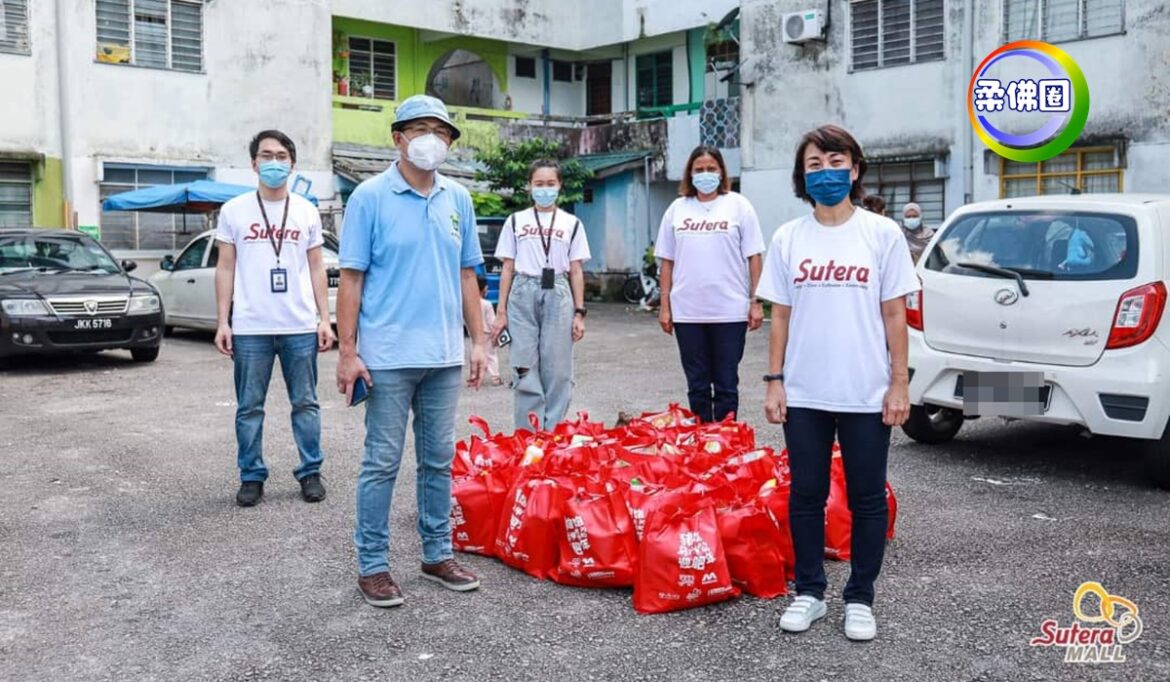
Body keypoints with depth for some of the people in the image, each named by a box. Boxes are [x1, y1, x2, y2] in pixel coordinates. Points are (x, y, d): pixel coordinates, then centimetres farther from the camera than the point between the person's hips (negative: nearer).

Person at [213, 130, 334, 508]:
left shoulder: (307, 211, 9)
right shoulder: (234, 210, 5)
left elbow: (317, 269, 10)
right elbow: (225, 269, 5)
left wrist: (325, 318, 3)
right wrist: (222, 322, -1)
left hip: (301, 327, 1)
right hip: (249, 328, -1)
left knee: (306, 404, 7)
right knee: (249, 407, 5)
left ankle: (310, 472, 17)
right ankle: (252, 477, 16)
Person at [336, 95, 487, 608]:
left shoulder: (457, 199, 9)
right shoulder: (370, 197, -4)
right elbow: (351, 277, -5)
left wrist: (478, 340, 9)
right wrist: (347, 351, -10)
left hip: (444, 355, 5)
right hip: (389, 354, -4)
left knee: (439, 459, 12)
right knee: (382, 462, 2)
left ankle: (437, 554, 25)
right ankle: (372, 565, 13)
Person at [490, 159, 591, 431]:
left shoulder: (571, 223, 11)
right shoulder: (516, 221, 11)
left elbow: (576, 271, 10)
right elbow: (507, 269, 10)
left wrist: (579, 313, 3)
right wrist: (501, 312, 5)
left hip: (558, 295, 0)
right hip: (523, 295, 0)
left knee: (557, 372, -1)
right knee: (525, 371, -3)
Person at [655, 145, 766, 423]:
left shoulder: (738, 205, 2)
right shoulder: (677, 209, 9)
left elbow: (753, 257, 1)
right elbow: (667, 262, 10)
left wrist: (756, 302, -4)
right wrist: (664, 306, 6)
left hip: (730, 311, -2)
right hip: (687, 313, 2)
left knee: (726, 384, 5)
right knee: (697, 385, 10)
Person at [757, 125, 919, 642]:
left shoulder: (882, 233, 0)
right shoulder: (788, 238, 5)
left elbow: (894, 314, 0)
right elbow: (781, 315, 7)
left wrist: (900, 383, -4)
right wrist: (774, 381, 2)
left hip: (866, 395, -2)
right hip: (804, 394, 2)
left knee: (867, 499, 7)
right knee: (805, 496, 10)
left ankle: (860, 598, 21)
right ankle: (809, 591, 25)